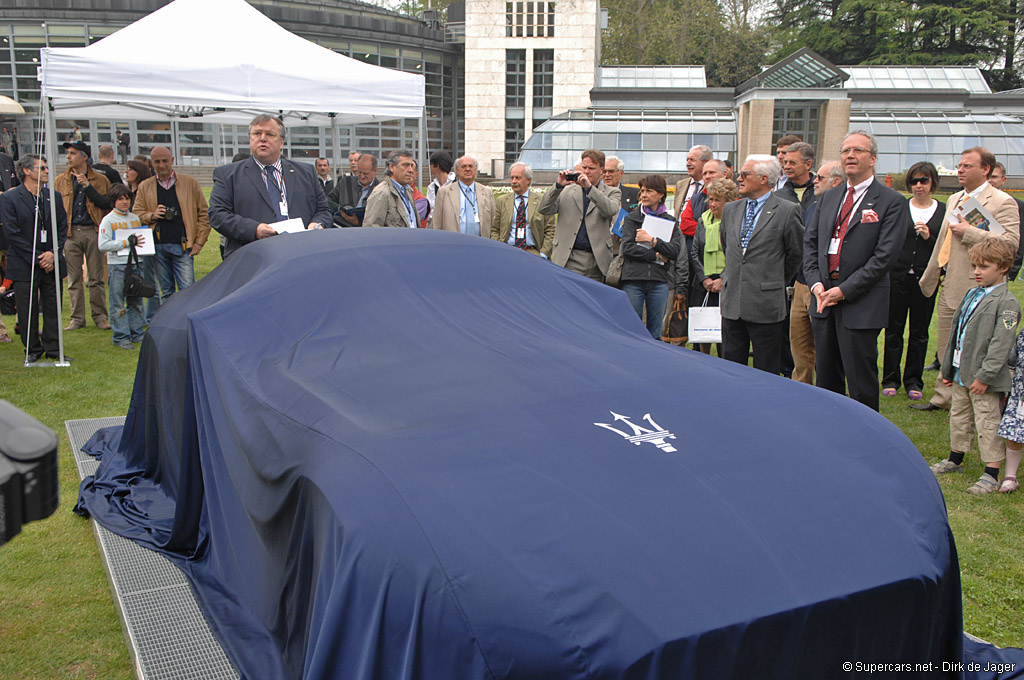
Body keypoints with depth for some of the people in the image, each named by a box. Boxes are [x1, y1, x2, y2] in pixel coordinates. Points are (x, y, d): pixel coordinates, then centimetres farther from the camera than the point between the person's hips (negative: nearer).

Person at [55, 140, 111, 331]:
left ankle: (100, 316, 10)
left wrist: (88, 186, -13)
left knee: (96, 277, 1)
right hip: (70, 232, 2)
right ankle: (77, 318, 11)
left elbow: (107, 203, -6)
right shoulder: (60, 181, 11)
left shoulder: (100, 180, 6)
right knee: (74, 279, 3)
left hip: (93, 231, -2)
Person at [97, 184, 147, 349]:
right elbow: (103, 245, -14)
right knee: (118, 304, -1)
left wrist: (144, 249, 5)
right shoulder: (108, 220, -4)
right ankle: (121, 337, 5)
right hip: (117, 266, -5)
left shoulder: (135, 218, 13)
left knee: (136, 302, 11)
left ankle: (136, 334, 20)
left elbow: (142, 239, 24)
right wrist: (127, 242, -19)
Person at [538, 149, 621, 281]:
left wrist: (589, 187, -19)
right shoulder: (566, 191, 14)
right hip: (568, 260, 0)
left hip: (597, 260, 0)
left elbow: (610, 210, -11)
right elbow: (544, 210, 2)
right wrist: (558, 185, -10)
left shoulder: (612, 192, 11)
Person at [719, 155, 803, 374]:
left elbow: (796, 253, 3)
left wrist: (777, 282, 11)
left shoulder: (787, 211, -6)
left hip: (766, 304, -5)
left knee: (767, 372, 4)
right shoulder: (730, 210, 11)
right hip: (731, 304, 5)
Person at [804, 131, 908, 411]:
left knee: (861, 382, 0)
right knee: (826, 377, 14)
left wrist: (844, 290, -16)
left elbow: (885, 255, -12)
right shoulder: (828, 197, 14)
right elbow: (810, 242, 13)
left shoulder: (891, 201, -5)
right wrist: (816, 283, -3)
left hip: (862, 305, -6)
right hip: (823, 300, 6)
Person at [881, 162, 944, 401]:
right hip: (898, 276, 0)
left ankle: (914, 381, 18)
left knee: (919, 332, 7)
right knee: (894, 329, 4)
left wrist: (929, 237, -13)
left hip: (925, 279, 0)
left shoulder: (944, 211, 5)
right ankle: (890, 380, 15)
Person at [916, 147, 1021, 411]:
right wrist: (931, 275, 21)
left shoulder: (1002, 202, -8)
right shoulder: (954, 199, 17)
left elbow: (1011, 242, -21)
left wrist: (969, 232, -19)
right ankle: (942, 397, 23)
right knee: (945, 347, 14)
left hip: (974, 288, -8)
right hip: (948, 286, 8)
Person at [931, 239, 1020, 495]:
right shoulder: (971, 294, 11)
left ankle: (991, 474, 5)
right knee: (959, 417, 20)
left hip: (984, 378, -8)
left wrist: (985, 376, -22)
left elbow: (1001, 344, -19)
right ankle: (955, 459, 36)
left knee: (987, 423, -2)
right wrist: (948, 368, 17)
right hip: (961, 373, 8)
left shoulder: (1006, 303, -14)